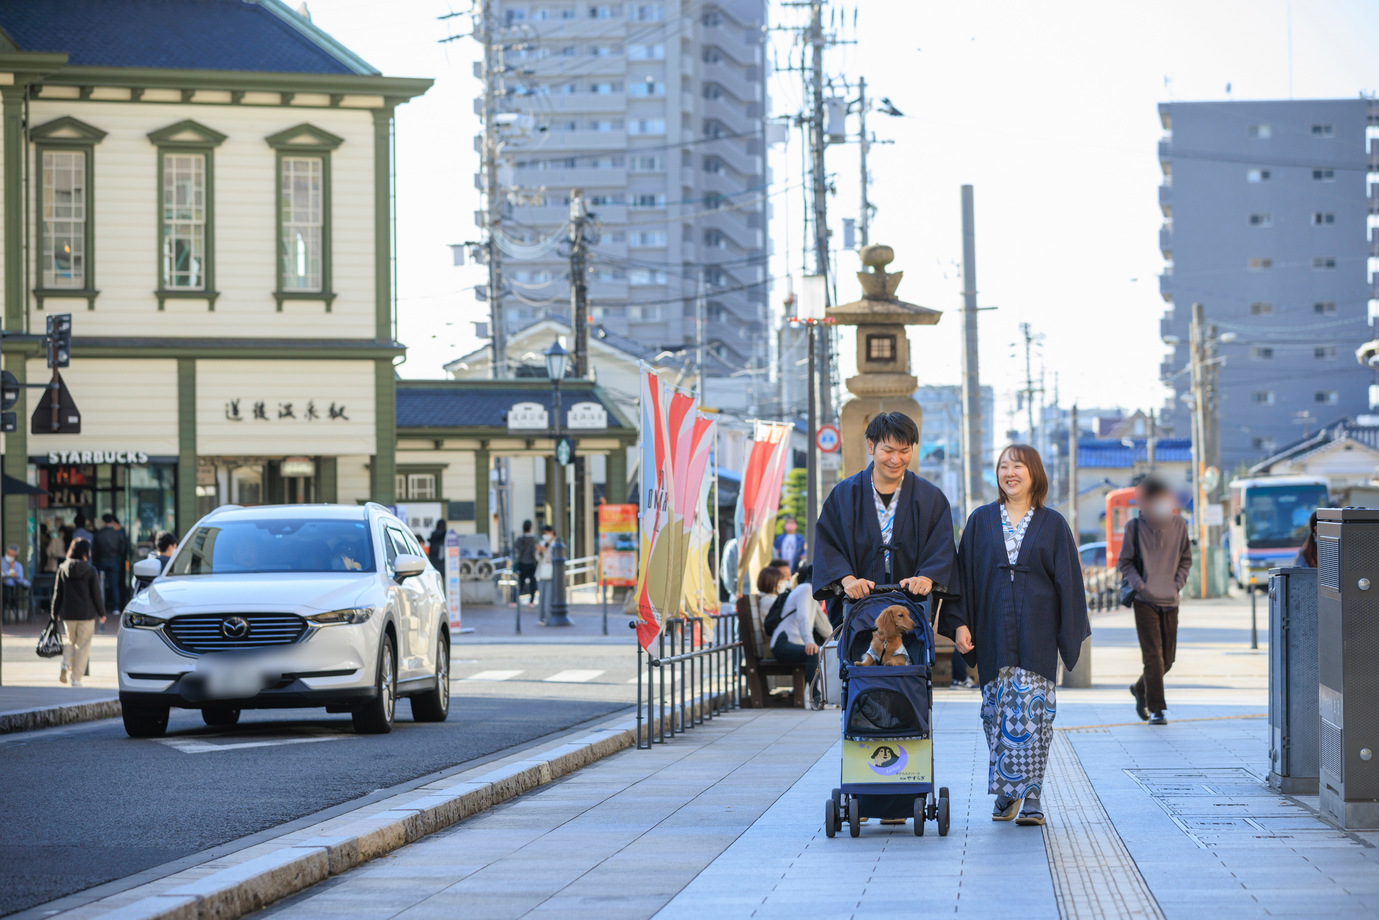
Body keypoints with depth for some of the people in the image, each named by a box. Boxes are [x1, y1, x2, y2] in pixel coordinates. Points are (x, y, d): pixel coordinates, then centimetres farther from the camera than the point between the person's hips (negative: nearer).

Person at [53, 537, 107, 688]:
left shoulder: (63, 569, -1)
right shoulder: (90, 571, -9)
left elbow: (57, 592, 4)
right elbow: (96, 594, -5)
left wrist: (55, 612, 14)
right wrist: (102, 613, 7)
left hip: (68, 614, 3)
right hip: (86, 613, -3)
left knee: (70, 640, 23)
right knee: (83, 646, 5)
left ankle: (66, 665, -3)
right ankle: (76, 679, 2)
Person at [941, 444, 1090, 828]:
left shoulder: (1053, 525, 5)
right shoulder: (981, 521, 8)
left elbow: (1068, 580, 4)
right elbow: (965, 574, 7)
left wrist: (1071, 634, -1)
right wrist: (960, 623, -3)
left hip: (1035, 634, -2)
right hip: (994, 633, 2)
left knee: (1031, 711, -9)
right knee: (998, 710, 3)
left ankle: (1030, 795, -8)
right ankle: (1007, 792, 14)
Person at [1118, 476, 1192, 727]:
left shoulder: (1178, 525, 4)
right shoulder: (1135, 527, -3)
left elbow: (1186, 559, 14)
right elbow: (1124, 562, 3)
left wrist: (1177, 584, 0)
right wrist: (1139, 584, -11)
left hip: (1170, 601, 3)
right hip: (1145, 601, -3)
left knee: (1167, 658, 8)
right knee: (1153, 655, -10)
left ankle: (1140, 689, 34)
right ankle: (1157, 710, -6)